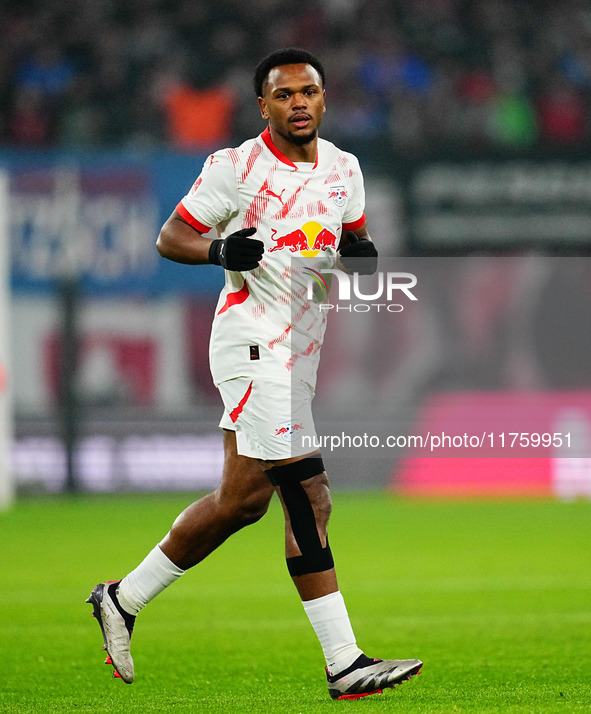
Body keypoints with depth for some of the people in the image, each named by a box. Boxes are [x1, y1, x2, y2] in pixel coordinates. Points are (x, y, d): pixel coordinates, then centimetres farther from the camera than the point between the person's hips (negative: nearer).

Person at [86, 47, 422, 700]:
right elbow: (170, 238, -2)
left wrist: (358, 253, 1)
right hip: (254, 338, -8)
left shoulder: (343, 169, 12)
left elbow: (348, 243, 24)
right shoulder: (237, 167, -7)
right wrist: (220, 250, -22)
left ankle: (124, 599, 18)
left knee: (241, 500, 7)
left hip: (300, 345, 8)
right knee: (307, 495, -13)